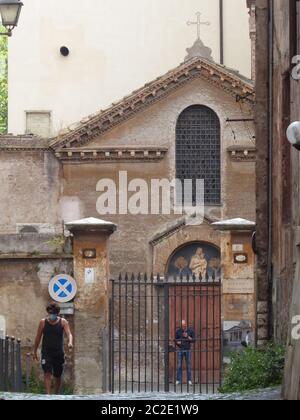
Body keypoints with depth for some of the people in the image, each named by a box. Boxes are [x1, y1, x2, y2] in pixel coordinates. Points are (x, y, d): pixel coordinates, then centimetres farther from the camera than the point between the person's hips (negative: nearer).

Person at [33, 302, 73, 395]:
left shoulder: (63, 322, -1)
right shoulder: (43, 322, 2)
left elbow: (69, 334, -15)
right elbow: (38, 337, 10)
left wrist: (70, 342, -36)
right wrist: (35, 351, 12)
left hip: (59, 353, 1)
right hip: (46, 353, -1)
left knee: (58, 376, 11)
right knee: (47, 374, -16)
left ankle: (57, 394, 29)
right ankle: (48, 394, -22)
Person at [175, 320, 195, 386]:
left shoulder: (191, 331, 2)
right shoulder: (178, 331, 3)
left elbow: (194, 340, 1)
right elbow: (175, 340, 10)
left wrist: (188, 337, -14)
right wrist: (177, 342, -11)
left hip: (188, 350, 0)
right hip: (180, 350, 0)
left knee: (189, 365, -1)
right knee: (179, 365, -2)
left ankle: (189, 380, 3)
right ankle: (178, 380, 2)